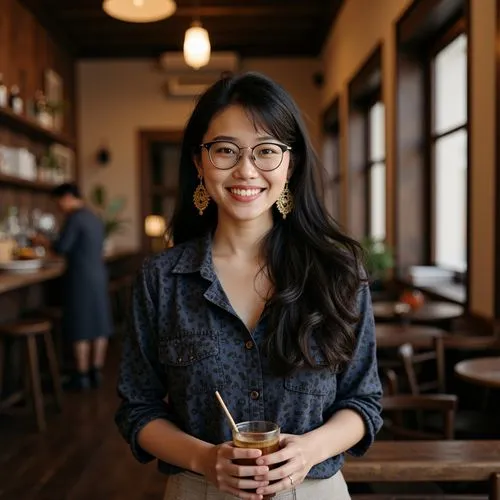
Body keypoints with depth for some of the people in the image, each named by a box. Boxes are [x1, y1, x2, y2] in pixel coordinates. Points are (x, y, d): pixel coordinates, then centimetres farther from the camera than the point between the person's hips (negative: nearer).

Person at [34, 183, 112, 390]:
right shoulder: (95, 218, 12)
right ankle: (96, 372, 17)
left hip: (81, 277, -8)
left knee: (80, 328, 0)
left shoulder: (75, 218, -13)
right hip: (98, 275, 8)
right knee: (99, 325, 10)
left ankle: (82, 376, 7)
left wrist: (43, 241, 3)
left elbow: (61, 247, -14)